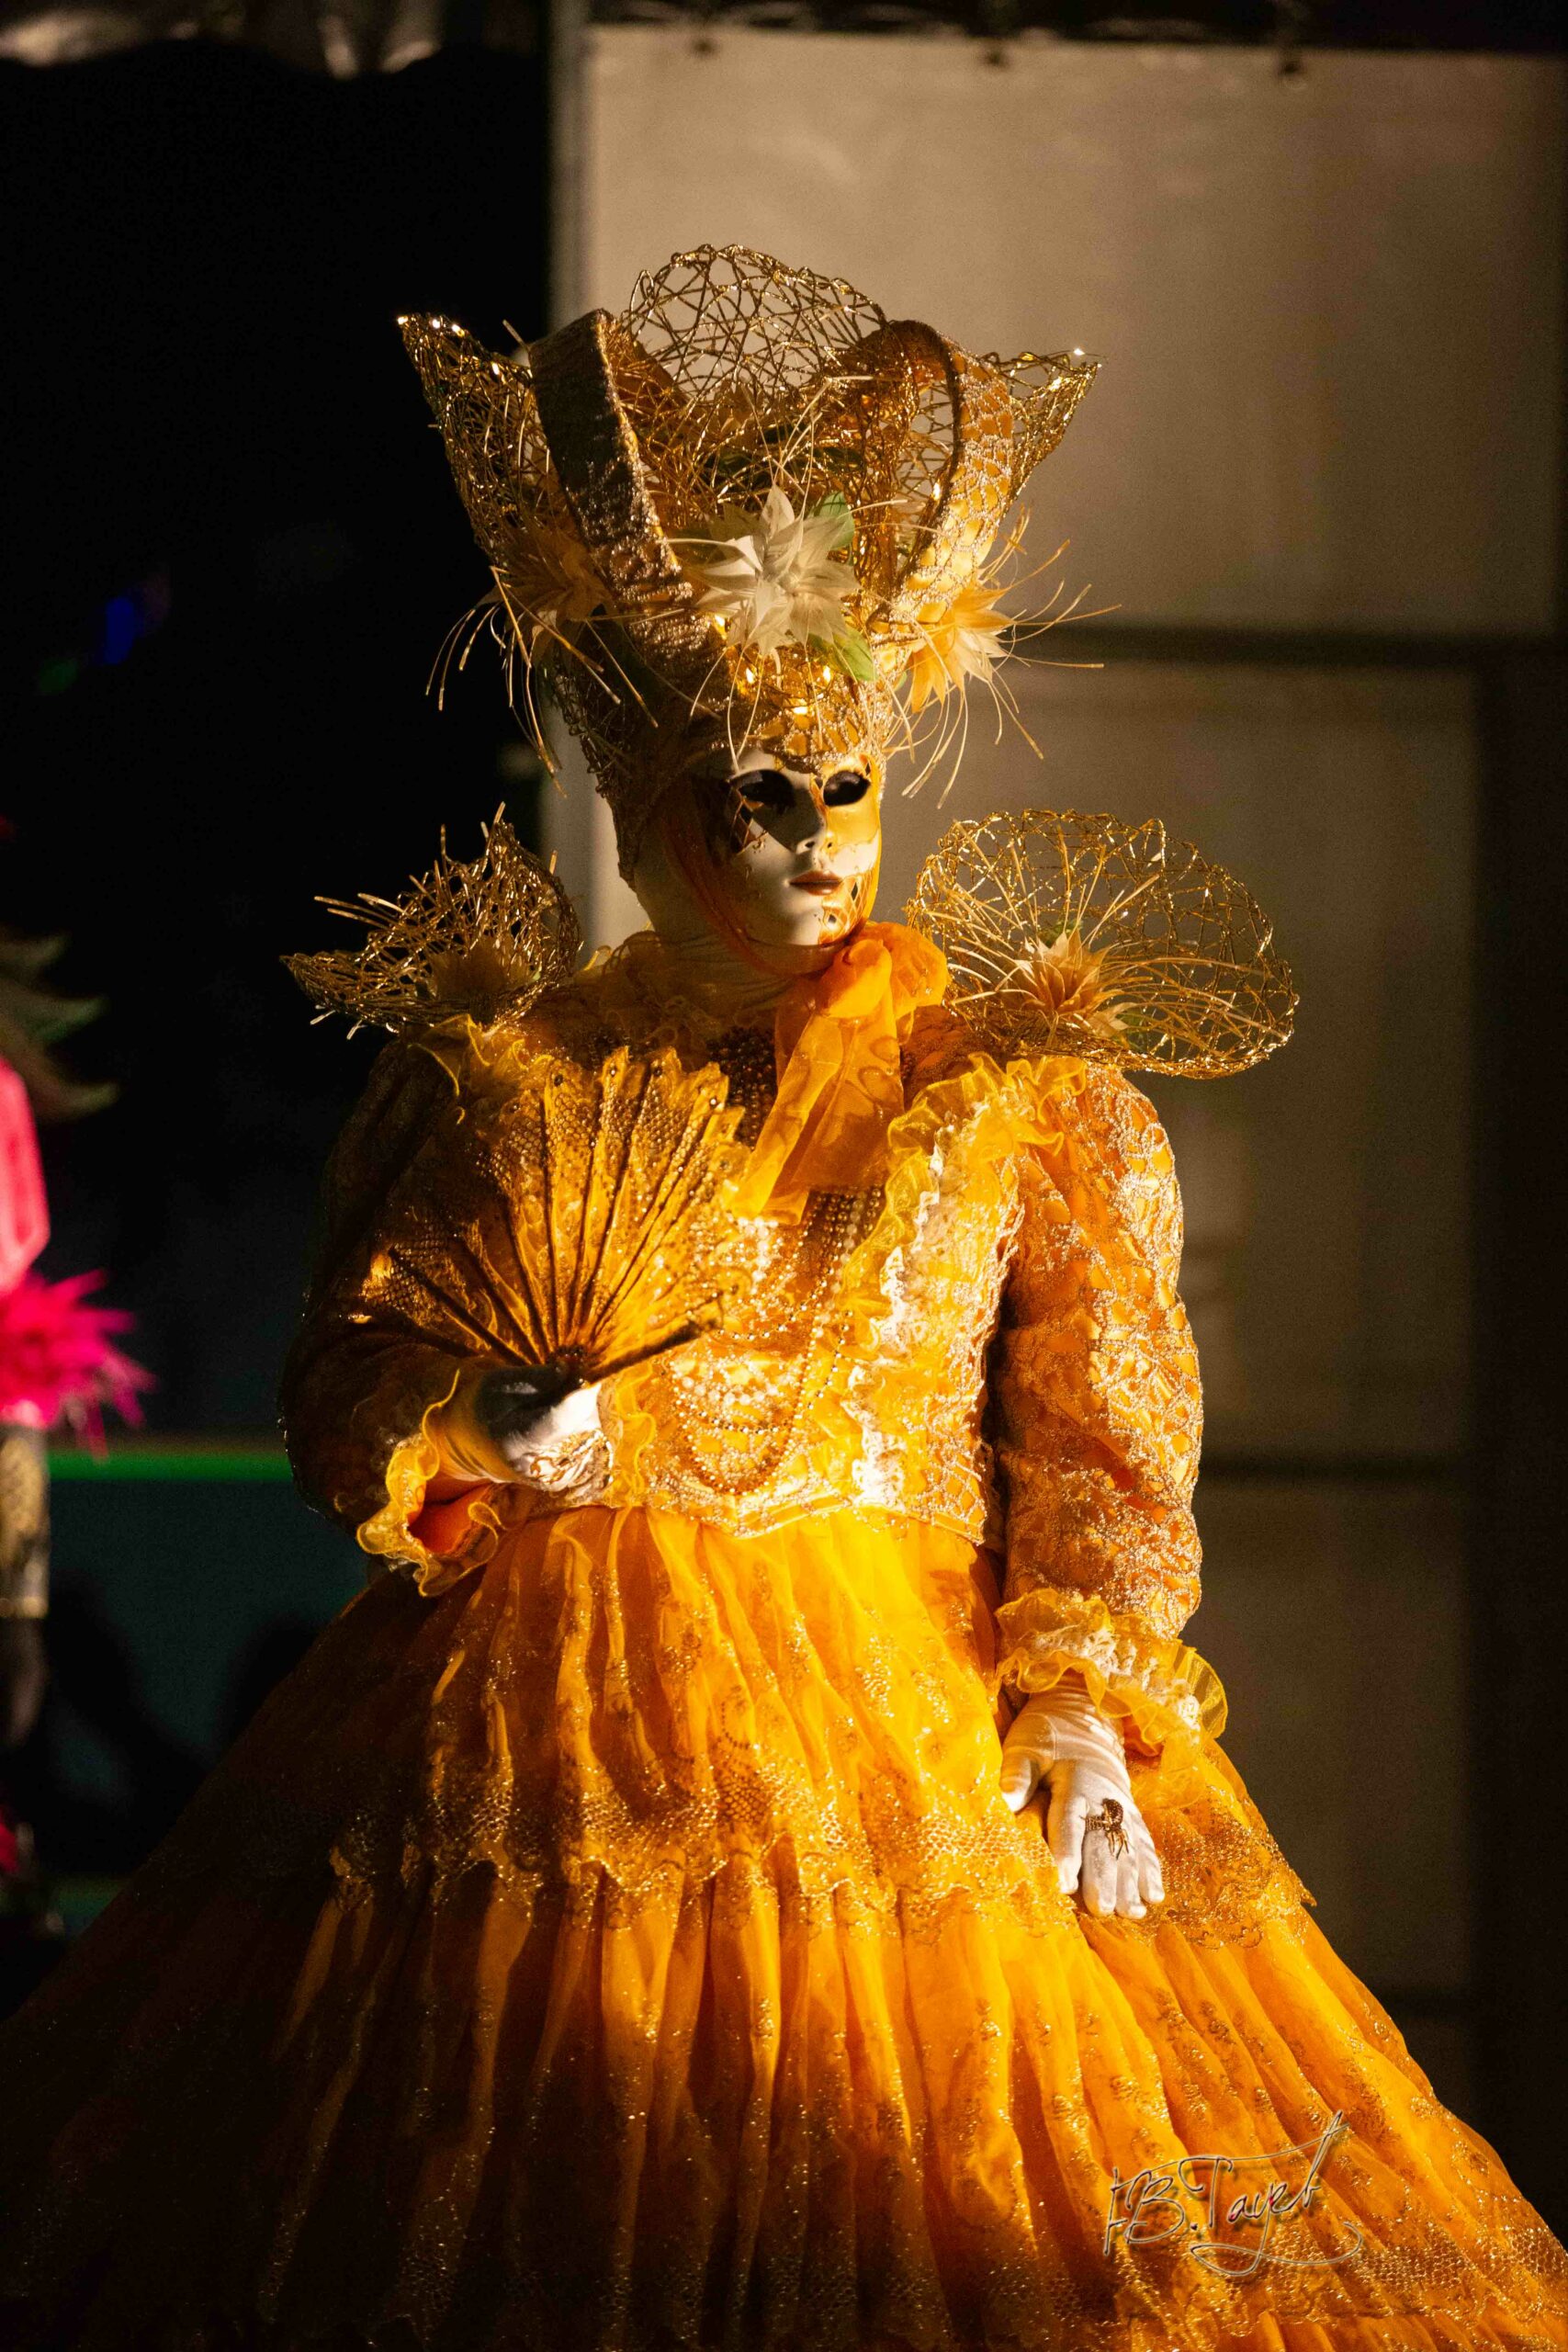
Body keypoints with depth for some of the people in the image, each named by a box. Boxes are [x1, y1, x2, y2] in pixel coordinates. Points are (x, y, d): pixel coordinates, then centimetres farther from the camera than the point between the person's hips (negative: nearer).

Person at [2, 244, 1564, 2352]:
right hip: (531, 1734, 1)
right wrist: (497, 1422, -10)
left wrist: (1086, 1705, -12)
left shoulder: (1021, 1088, 6)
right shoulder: (492, 1075, 9)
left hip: (918, 1719, -1)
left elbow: (1103, 1432, 0)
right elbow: (340, 1406, 11)